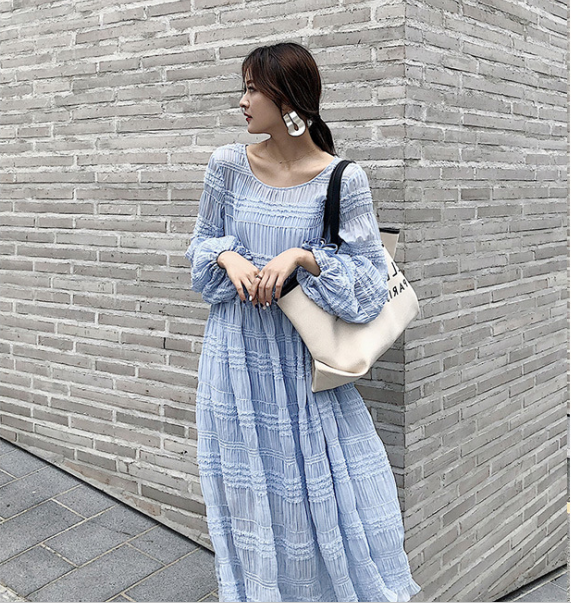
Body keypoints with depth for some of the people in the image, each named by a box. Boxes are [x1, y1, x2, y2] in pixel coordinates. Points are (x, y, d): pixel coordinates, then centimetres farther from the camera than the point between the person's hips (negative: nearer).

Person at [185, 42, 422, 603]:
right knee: (247, 494, 13)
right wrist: (229, 257, -11)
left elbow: (371, 280, -9)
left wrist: (301, 256, -22)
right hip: (237, 355, 3)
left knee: (326, 489, 5)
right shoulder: (228, 164, -1)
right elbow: (201, 245, 10)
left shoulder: (343, 179, -9)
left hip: (304, 361, -2)